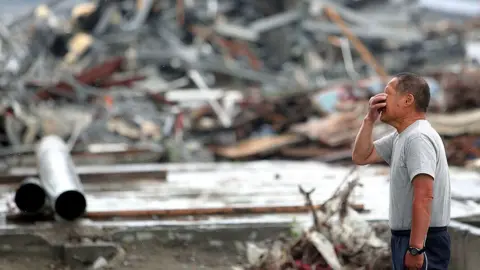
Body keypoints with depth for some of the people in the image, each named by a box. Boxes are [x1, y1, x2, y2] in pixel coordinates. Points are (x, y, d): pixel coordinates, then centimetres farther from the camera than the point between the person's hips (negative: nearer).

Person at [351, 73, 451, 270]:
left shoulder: (418, 138, -19)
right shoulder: (401, 136, 14)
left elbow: (424, 197, -27)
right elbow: (361, 157, 19)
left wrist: (415, 248, -31)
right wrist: (370, 119, 6)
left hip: (422, 242, -10)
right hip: (407, 238, 10)